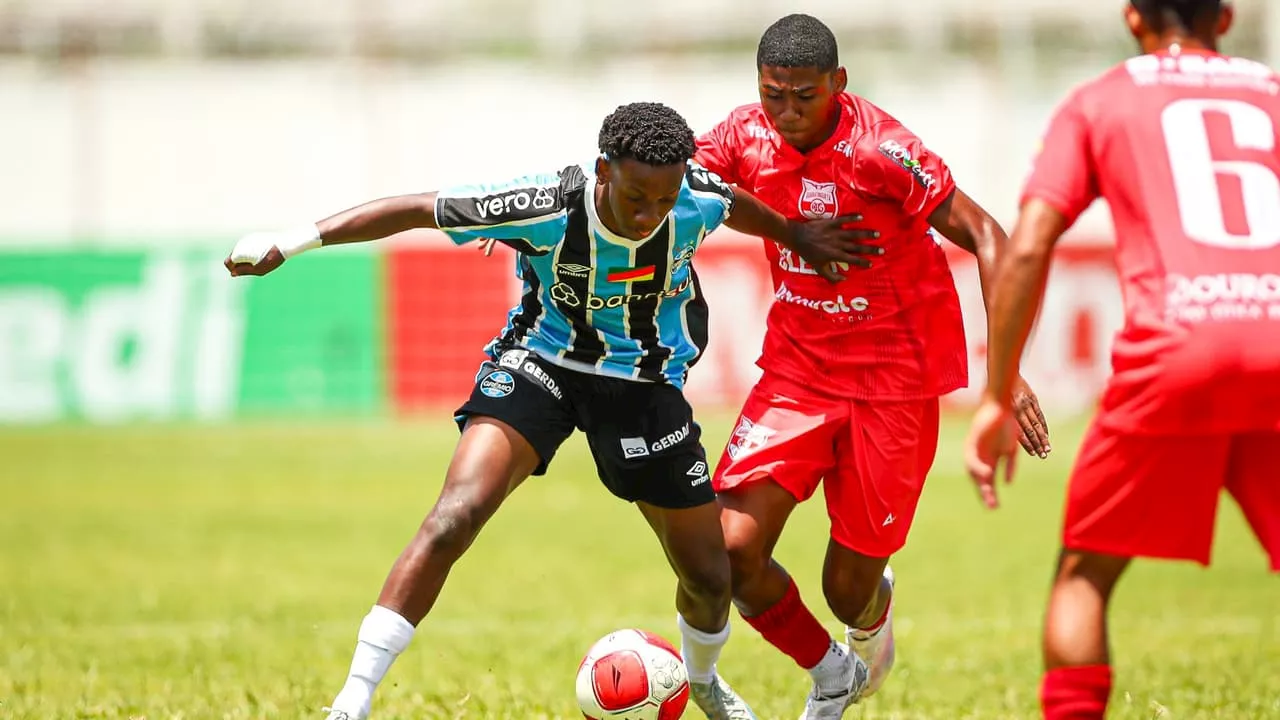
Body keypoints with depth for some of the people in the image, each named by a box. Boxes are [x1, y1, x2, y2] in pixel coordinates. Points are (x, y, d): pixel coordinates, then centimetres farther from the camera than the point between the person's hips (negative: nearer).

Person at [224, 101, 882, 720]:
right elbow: (415, 211, -22)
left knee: (709, 575, 8)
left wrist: (798, 237, 21)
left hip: (645, 382, 3)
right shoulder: (546, 208, -29)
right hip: (541, 363, -3)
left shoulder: (699, 200, -20)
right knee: (453, 519, -27)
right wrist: (296, 240, -25)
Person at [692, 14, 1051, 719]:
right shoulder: (748, 136, -6)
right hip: (797, 365, 4)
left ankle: (875, 612, 42)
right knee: (733, 547, -13)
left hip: (893, 381, -4)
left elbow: (985, 238, -18)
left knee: (848, 591, 0)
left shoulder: (879, 149, -21)